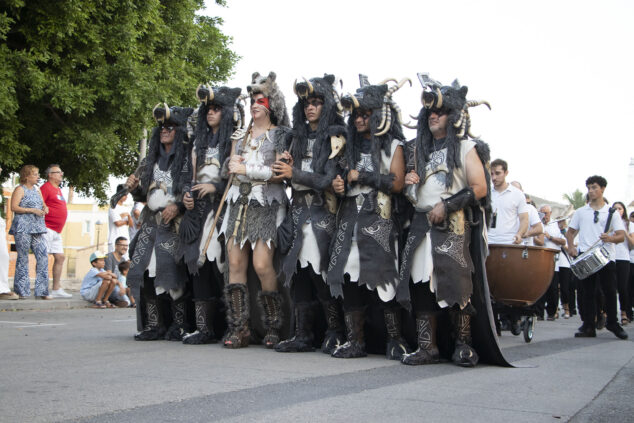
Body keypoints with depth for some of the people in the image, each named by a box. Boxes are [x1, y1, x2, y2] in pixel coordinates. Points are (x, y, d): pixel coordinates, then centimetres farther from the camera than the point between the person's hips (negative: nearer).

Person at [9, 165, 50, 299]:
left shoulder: (37, 189, 19)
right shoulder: (20, 189, -2)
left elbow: (42, 205, 28)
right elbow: (14, 207, -11)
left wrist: (45, 208, 5)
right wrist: (32, 210, -16)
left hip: (38, 228, 6)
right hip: (23, 228, -6)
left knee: (43, 257, -2)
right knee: (23, 258, -2)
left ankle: (41, 291, 1)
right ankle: (21, 291, 5)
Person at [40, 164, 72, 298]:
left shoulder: (58, 190, 20)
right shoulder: (46, 187, -8)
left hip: (56, 231, 10)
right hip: (47, 229, -10)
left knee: (60, 257, 9)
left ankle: (56, 289, 14)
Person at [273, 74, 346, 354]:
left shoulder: (334, 137, -3)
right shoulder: (299, 137, 18)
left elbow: (329, 179, -11)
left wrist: (294, 173, -9)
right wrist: (286, 166, 0)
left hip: (322, 212, -6)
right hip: (299, 209, 6)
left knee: (321, 273, -10)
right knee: (299, 272, 3)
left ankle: (335, 334, 1)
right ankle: (303, 335, 8)